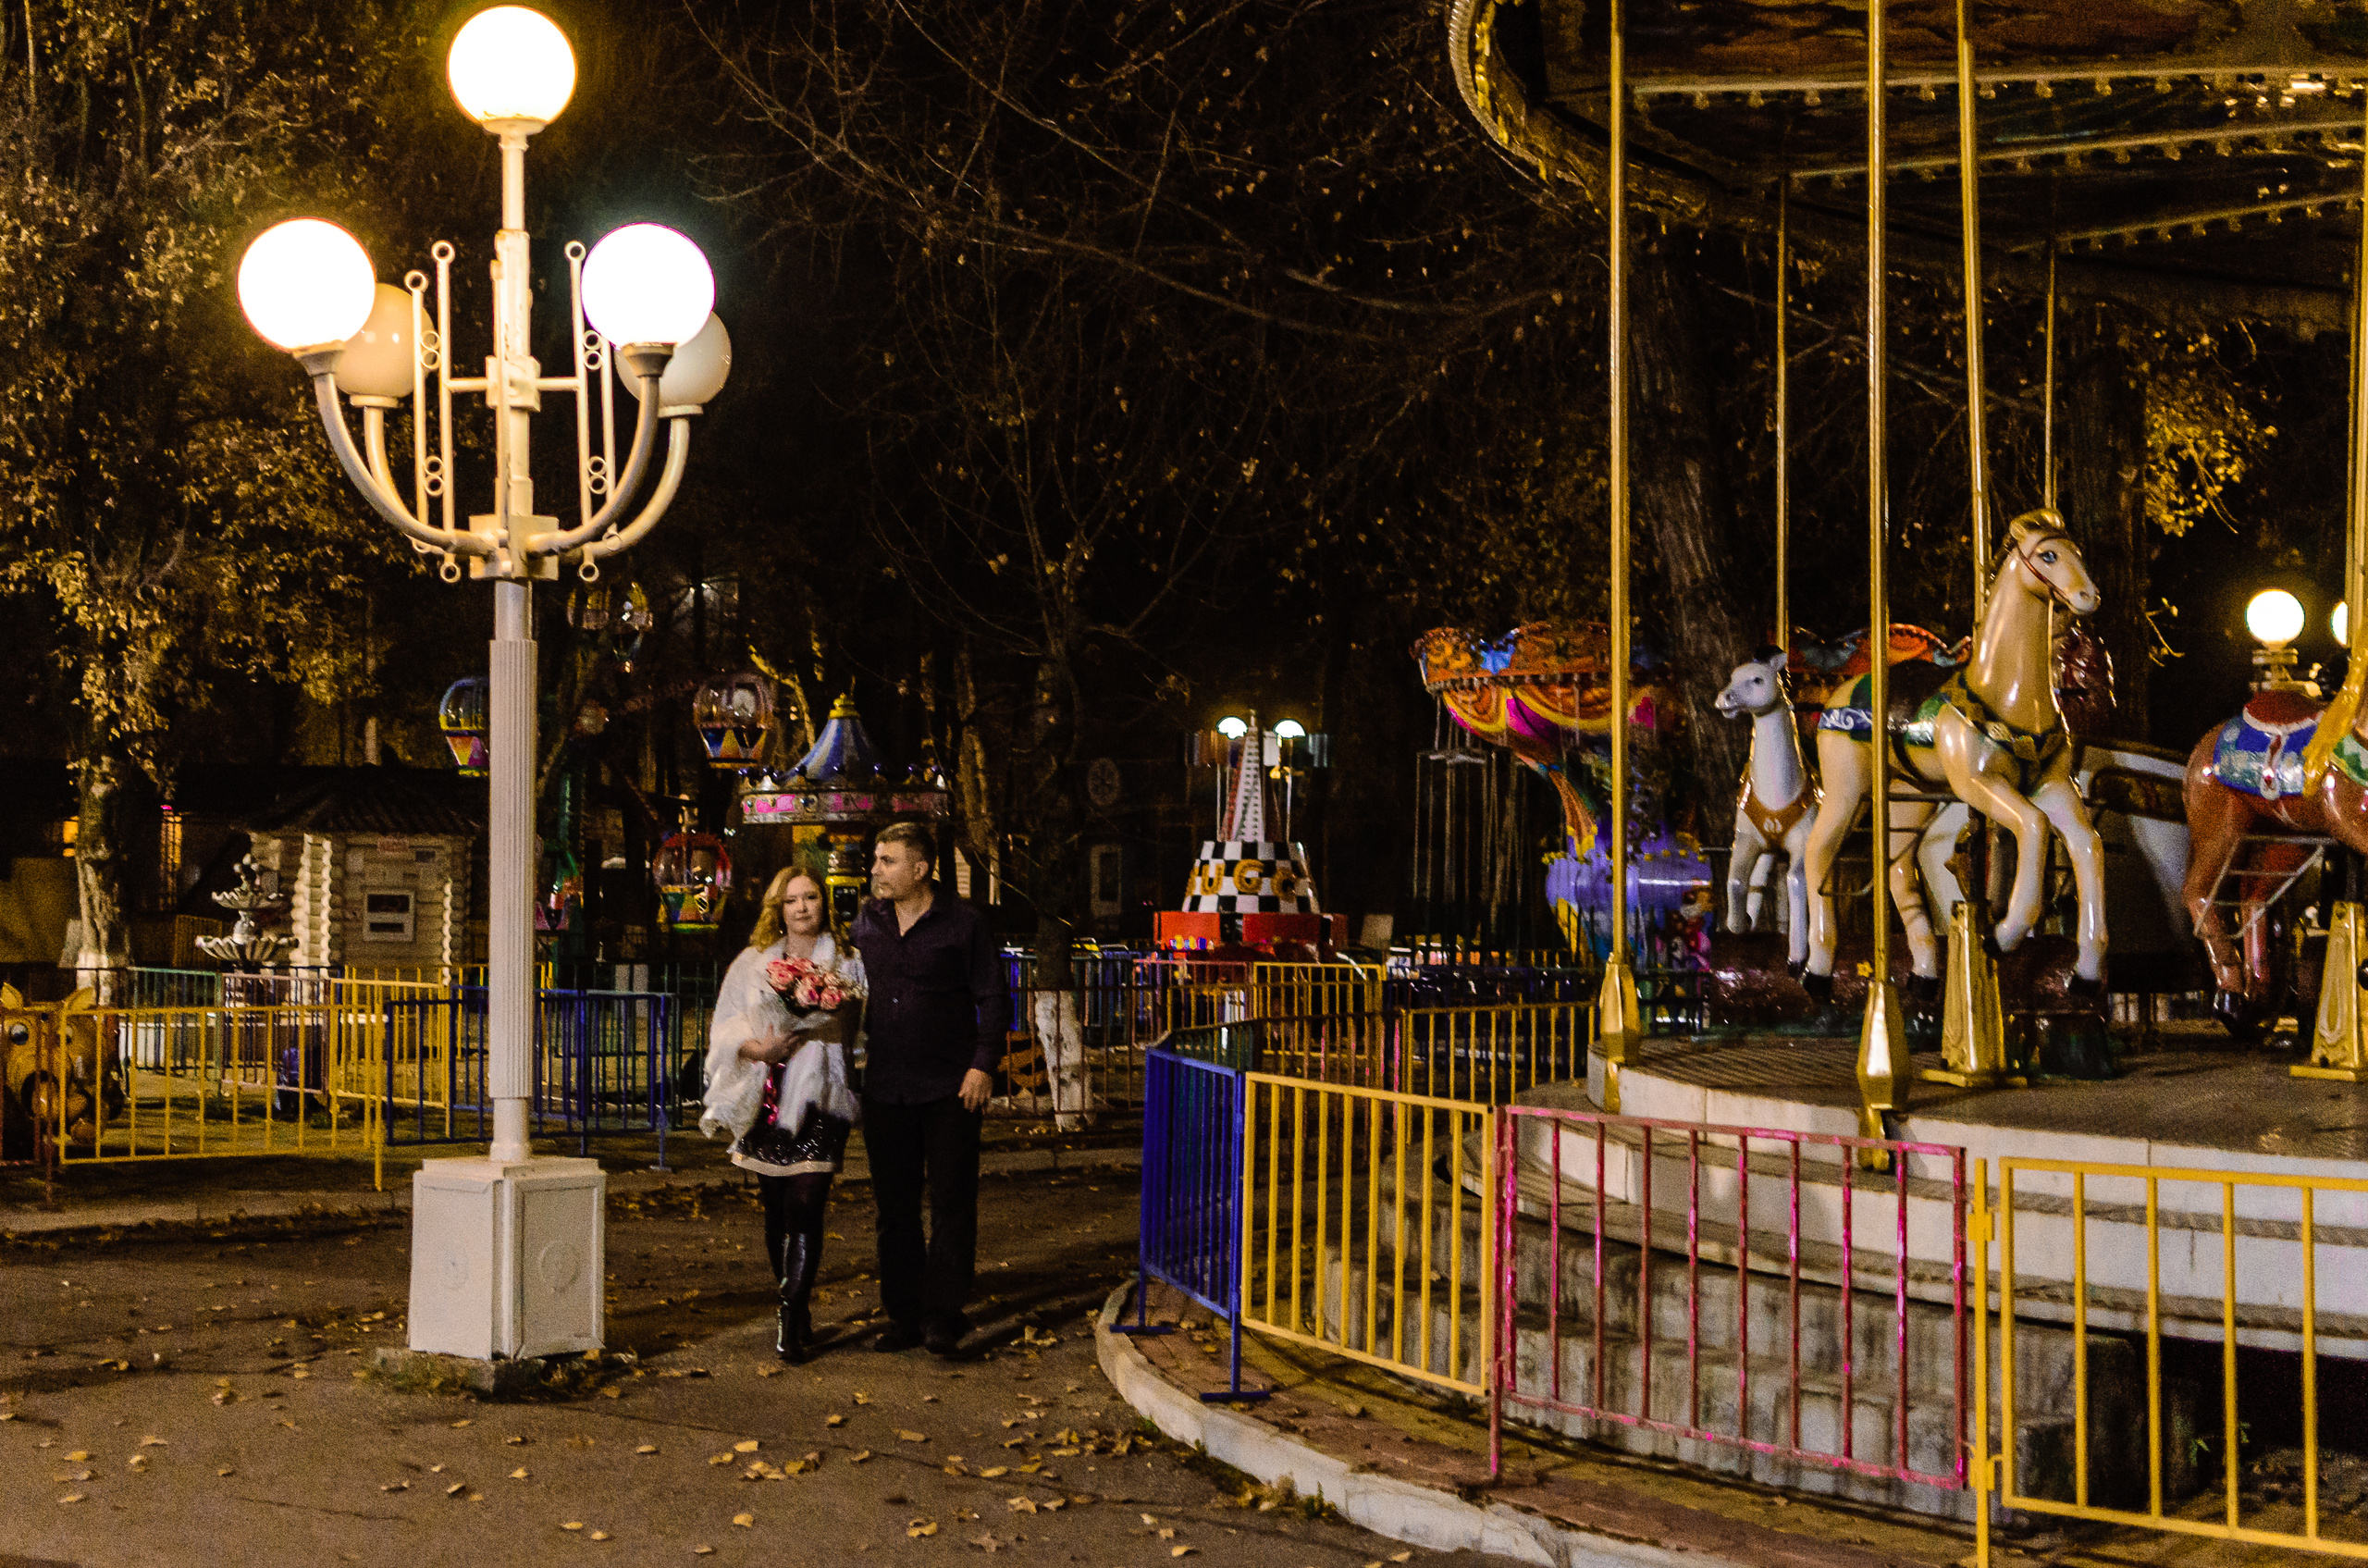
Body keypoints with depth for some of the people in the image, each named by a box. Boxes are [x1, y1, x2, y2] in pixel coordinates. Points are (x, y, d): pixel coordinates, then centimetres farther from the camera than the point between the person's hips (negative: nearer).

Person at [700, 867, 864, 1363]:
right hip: (766, 1098, 2)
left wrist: (817, 1028, -16)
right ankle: (796, 1309, 21)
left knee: (805, 1206, -13)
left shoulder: (847, 966, 10)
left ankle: (791, 1322, -14)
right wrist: (757, 1048, -14)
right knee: (776, 1209, 8)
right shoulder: (751, 964, 12)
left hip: (821, 1097, -2)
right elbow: (726, 1030, 6)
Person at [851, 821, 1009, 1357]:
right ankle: (903, 1316, 17)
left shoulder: (964, 925, -4)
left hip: (949, 1090, -4)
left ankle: (943, 1317, 4)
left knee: (951, 1203, -2)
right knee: (894, 1206, 9)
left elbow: (994, 999, -2)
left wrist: (983, 1063, -10)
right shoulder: (866, 923, 9)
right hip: (885, 1088, 4)